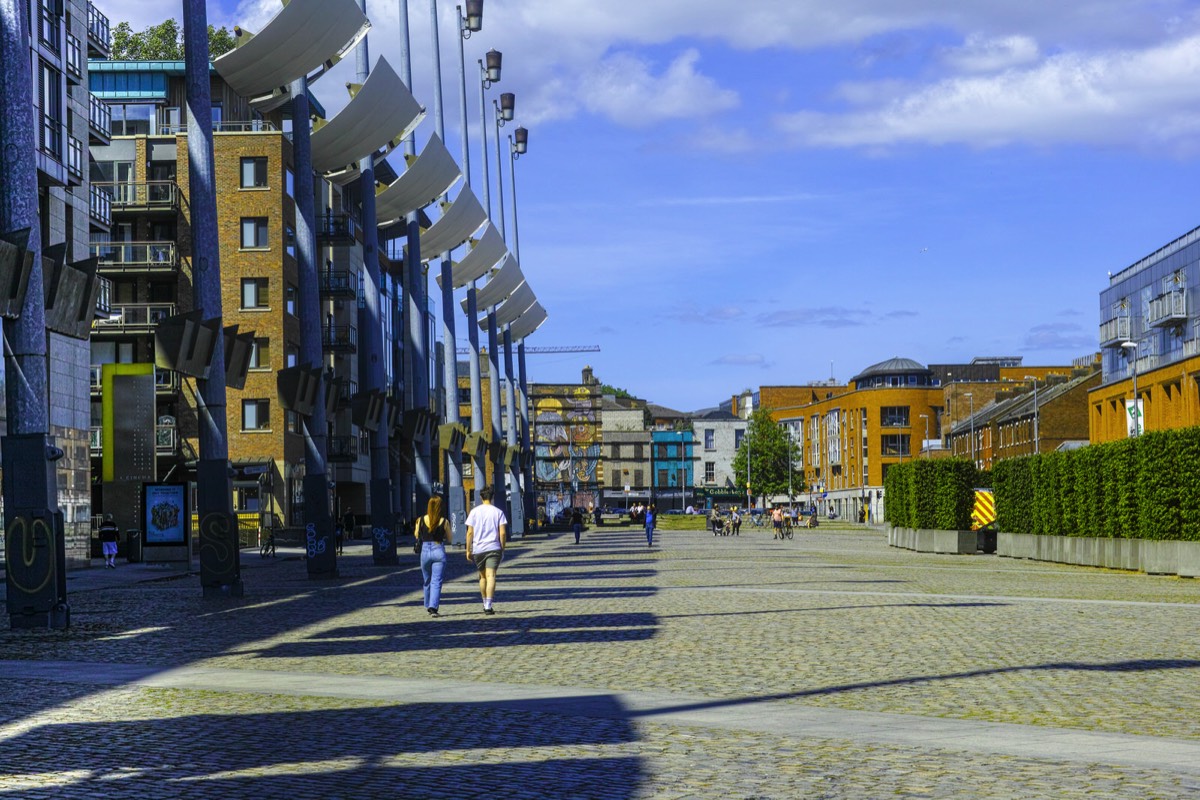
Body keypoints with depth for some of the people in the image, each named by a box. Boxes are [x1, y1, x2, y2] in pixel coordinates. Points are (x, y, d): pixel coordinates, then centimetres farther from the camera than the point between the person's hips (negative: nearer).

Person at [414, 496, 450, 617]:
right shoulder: (444, 522, -7)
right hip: (439, 551, -2)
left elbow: (416, 536, 8)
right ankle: (433, 606, -16)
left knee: (427, 581, 19)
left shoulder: (421, 520, -4)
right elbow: (449, 537, 3)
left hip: (425, 551, 2)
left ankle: (428, 606, 30)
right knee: (436, 581, -2)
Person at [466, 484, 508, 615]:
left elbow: (470, 532, 0)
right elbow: (503, 533, -3)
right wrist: (502, 549, 8)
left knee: (483, 576, 18)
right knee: (491, 576, -8)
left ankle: (485, 604, 25)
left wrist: (468, 550, 5)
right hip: (494, 548, -2)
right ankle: (488, 606, -20)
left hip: (478, 549, 2)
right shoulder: (498, 512, 2)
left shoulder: (474, 511, 2)